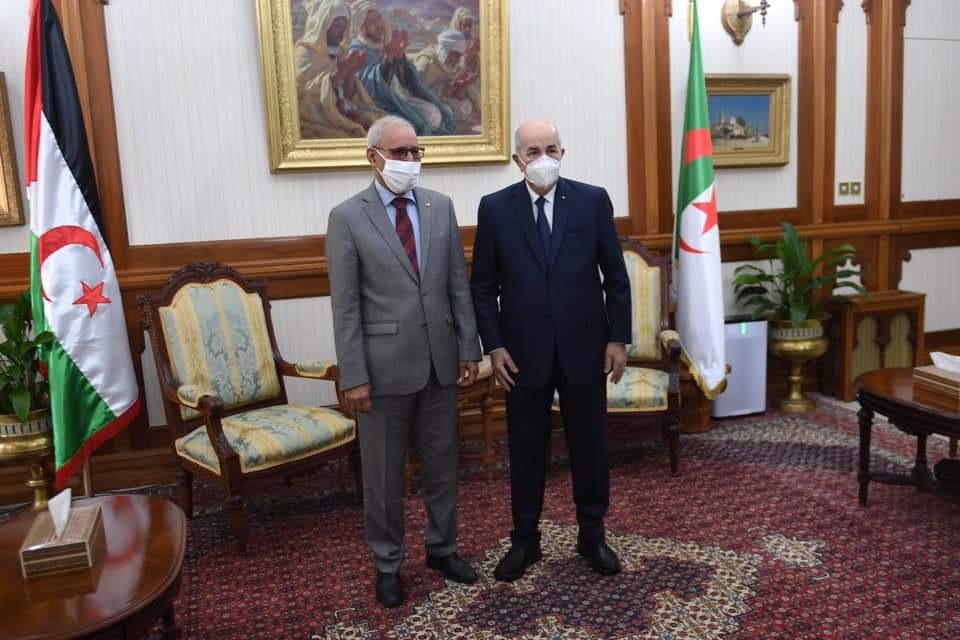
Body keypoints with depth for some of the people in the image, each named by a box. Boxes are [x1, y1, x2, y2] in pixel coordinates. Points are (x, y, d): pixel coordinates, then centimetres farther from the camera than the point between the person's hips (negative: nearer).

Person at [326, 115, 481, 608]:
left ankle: (442, 548, 36)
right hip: (385, 365, -3)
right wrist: (353, 377, -11)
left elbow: (459, 284, 6)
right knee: (383, 473, 11)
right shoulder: (347, 217, -7)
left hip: (439, 361, 4)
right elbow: (345, 306, -9)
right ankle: (387, 563, 29)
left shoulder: (440, 207, 5)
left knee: (442, 463, 16)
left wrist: (469, 348, 3)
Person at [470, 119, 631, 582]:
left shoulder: (593, 200, -1)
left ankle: (592, 535, 31)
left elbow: (616, 276, 2)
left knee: (590, 445, 12)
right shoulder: (494, 208, -2)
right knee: (525, 450, 11)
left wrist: (618, 338, -1)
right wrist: (494, 346, -6)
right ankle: (524, 539, 29)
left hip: (583, 346, 1)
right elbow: (483, 286, 1)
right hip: (523, 350, 0)